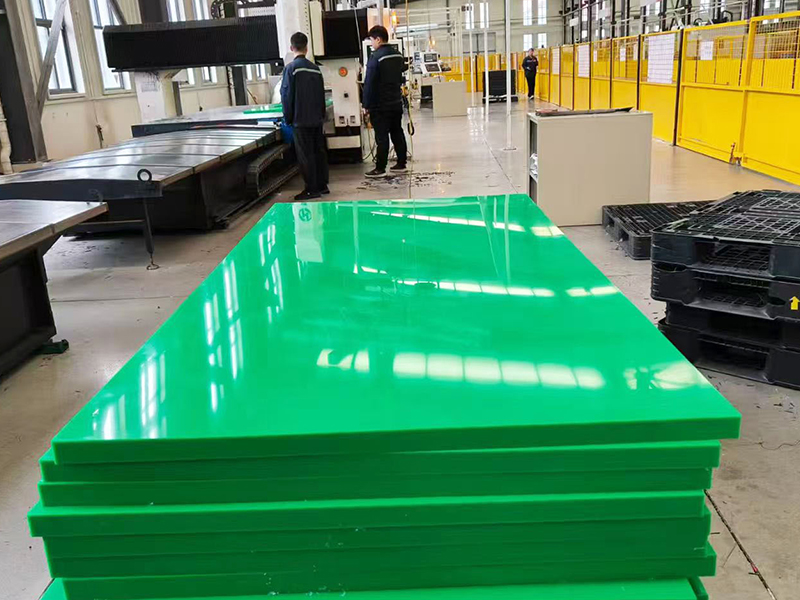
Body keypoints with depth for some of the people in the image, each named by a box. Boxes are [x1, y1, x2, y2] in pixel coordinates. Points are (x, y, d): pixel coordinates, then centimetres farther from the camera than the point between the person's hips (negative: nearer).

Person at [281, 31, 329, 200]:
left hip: (301, 121, -6)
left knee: (305, 155, -1)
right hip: (317, 119, 6)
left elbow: (287, 96, -10)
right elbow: (322, 94, 12)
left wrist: (287, 118, -1)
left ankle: (312, 189, 1)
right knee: (319, 151, 12)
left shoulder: (291, 68, -10)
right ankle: (322, 185, 19)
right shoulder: (315, 68, 6)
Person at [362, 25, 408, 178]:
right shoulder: (398, 55, 8)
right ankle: (401, 164, 18)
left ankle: (380, 168, -2)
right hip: (397, 102, 7)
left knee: (381, 137, -5)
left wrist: (366, 105, -11)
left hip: (380, 105, -7)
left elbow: (369, 84, -17)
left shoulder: (376, 57, -16)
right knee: (397, 133, 13)